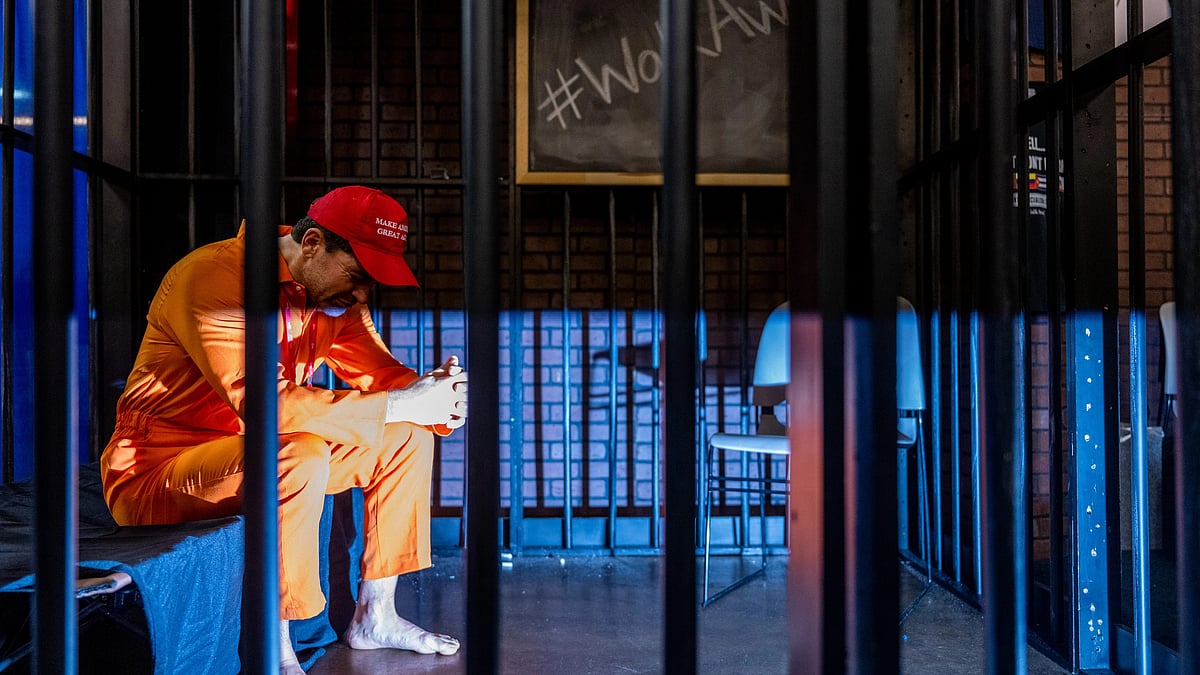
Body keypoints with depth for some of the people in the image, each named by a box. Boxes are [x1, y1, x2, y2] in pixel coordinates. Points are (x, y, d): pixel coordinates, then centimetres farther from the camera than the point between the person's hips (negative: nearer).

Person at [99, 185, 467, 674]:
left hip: (259, 457, 9)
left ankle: (374, 616, 8)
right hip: (156, 473, -8)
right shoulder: (216, 277, -24)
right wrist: (399, 404, -35)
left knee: (407, 436, 3)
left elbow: (378, 372, 3)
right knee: (300, 454, -37)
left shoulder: (332, 295, 3)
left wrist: (426, 391, -21)